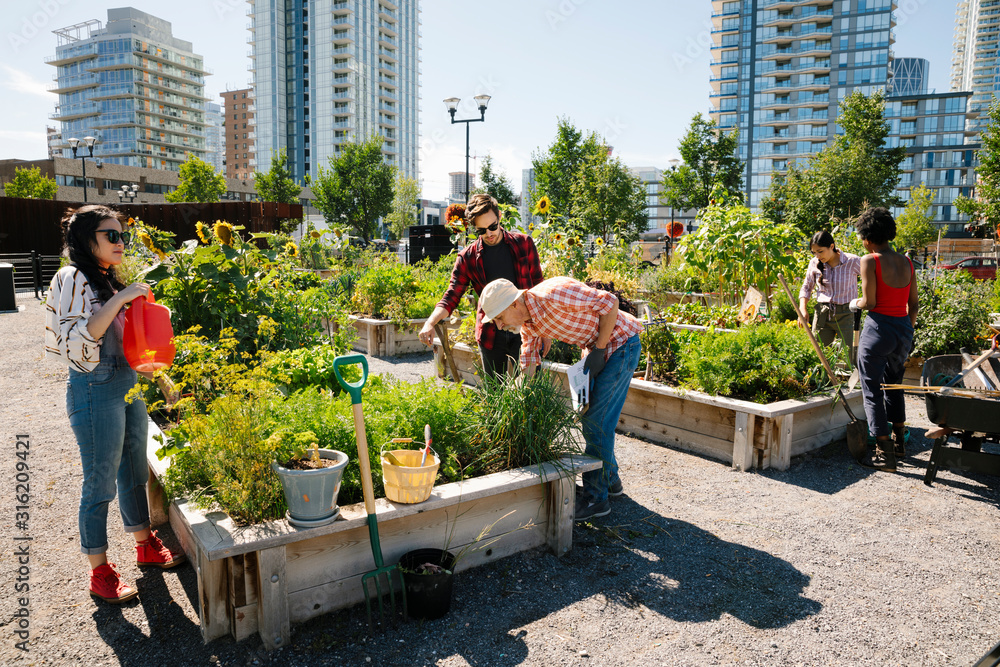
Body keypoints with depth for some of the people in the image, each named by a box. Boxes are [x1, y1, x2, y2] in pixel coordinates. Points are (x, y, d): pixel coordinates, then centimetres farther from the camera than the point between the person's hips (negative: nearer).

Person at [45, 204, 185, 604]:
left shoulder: (108, 280, 14)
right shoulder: (73, 278, -12)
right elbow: (76, 341, -23)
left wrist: (151, 374, 15)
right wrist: (119, 300, -25)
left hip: (128, 385, 8)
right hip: (96, 390, -8)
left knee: (134, 472, 17)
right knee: (100, 482, 2)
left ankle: (145, 546, 32)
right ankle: (99, 572, 16)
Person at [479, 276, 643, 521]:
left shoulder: (554, 295, -31)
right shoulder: (528, 322, -3)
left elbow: (610, 302, -25)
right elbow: (528, 366, 4)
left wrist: (599, 350, -20)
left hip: (621, 343, -9)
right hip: (597, 348, 9)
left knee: (597, 421, -8)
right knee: (590, 416, 15)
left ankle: (596, 497, 1)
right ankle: (609, 480, 32)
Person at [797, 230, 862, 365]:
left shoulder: (853, 262, -8)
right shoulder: (814, 263, 2)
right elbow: (806, 287, 14)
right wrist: (802, 309, -1)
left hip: (846, 314, -3)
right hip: (822, 314, 3)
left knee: (854, 356, -6)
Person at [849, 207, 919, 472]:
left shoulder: (870, 261, -13)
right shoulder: (906, 262, 6)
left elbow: (870, 302, -16)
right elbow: (914, 303, 11)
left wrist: (855, 303, 5)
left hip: (879, 328, -7)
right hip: (904, 328, 7)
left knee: (872, 391, 2)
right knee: (893, 385, 23)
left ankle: (885, 455, 4)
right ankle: (899, 443, 34)